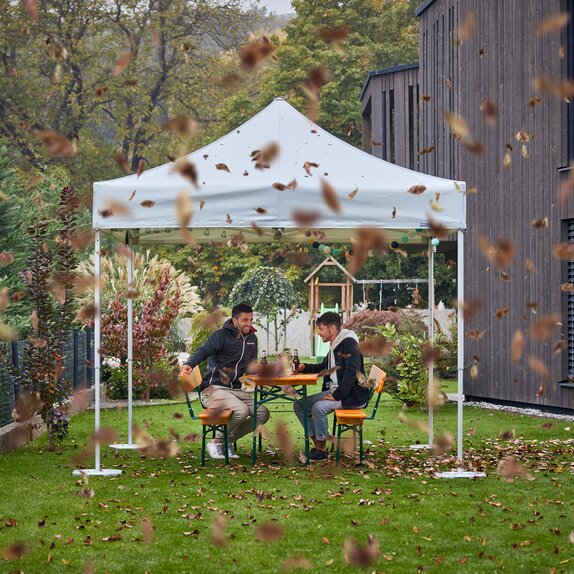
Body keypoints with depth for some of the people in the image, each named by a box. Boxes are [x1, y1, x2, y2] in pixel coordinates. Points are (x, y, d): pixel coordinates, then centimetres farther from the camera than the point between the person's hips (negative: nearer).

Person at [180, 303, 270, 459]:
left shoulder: (251, 339, 16)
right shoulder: (221, 335, -7)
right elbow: (203, 351, -22)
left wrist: (259, 369, -5)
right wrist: (189, 364, -43)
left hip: (235, 389, 8)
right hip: (213, 389, -8)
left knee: (263, 413, -9)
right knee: (242, 410, -31)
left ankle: (227, 440, 4)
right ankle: (216, 442, -10)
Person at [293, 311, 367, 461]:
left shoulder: (349, 343, -15)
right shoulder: (335, 346, 15)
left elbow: (352, 372, -25)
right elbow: (324, 367, 31)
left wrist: (336, 395, -25)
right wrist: (304, 367, 14)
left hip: (353, 396, -10)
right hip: (335, 391, 10)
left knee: (319, 407, -31)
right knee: (299, 405, 2)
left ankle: (322, 450, -15)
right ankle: (317, 445, 1)